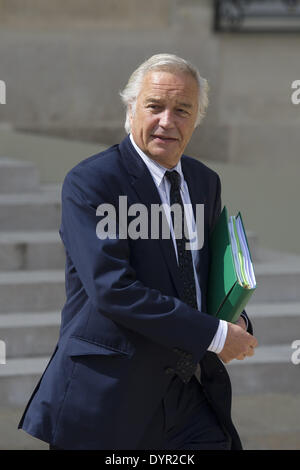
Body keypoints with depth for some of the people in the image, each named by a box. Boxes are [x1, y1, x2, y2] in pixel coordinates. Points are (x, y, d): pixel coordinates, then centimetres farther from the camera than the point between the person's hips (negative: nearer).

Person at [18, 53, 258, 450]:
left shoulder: (206, 183, 12)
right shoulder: (89, 182, -11)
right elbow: (112, 289, -21)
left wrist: (235, 320, -2)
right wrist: (214, 335, -20)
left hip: (192, 394, 6)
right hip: (112, 395, -6)